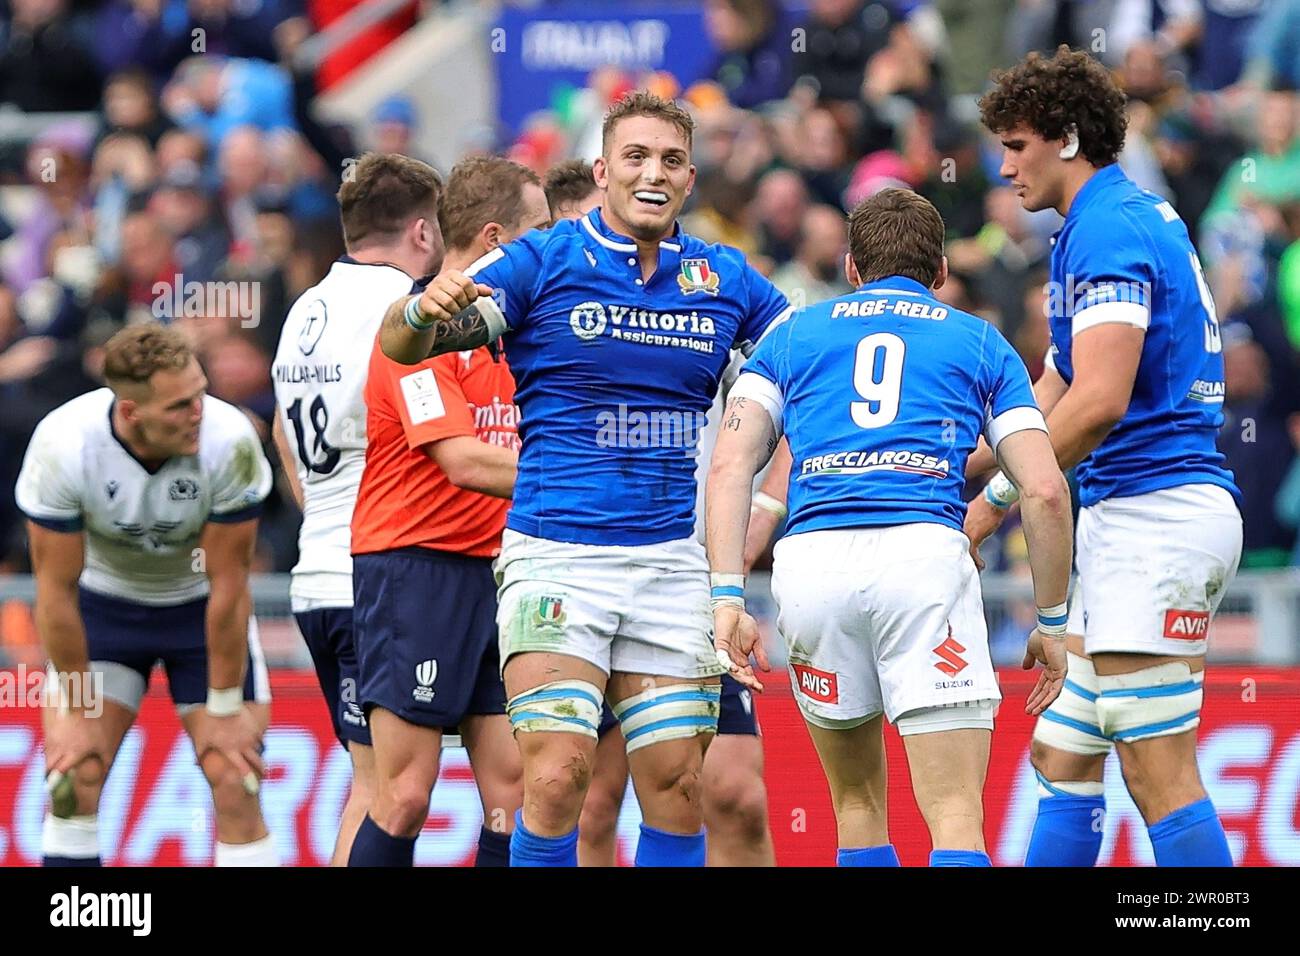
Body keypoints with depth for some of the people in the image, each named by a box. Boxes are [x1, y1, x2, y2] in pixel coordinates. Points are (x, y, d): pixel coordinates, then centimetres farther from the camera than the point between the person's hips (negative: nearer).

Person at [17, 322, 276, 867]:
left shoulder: (229, 443, -30)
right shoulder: (61, 445, -29)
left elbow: (227, 585, -20)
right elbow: (56, 589, -18)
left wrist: (225, 710, -13)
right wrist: (78, 710, -12)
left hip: (201, 609, 0)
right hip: (102, 602, 0)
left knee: (236, 786, -9)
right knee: (73, 777, -11)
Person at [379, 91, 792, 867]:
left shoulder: (724, 279, 9)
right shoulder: (541, 261, -2)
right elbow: (402, 347, -9)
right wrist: (424, 310, -32)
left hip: (675, 561, 4)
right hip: (557, 553, -4)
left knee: (678, 785, 2)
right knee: (557, 777, -14)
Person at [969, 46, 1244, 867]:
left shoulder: (1106, 229, -11)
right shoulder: (1137, 216, 21)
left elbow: (1100, 401, -21)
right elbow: (1051, 398, 24)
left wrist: (996, 502, -13)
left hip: (1155, 512, -11)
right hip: (1126, 518, 11)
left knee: (1158, 774, -12)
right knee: (1062, 758, 10)